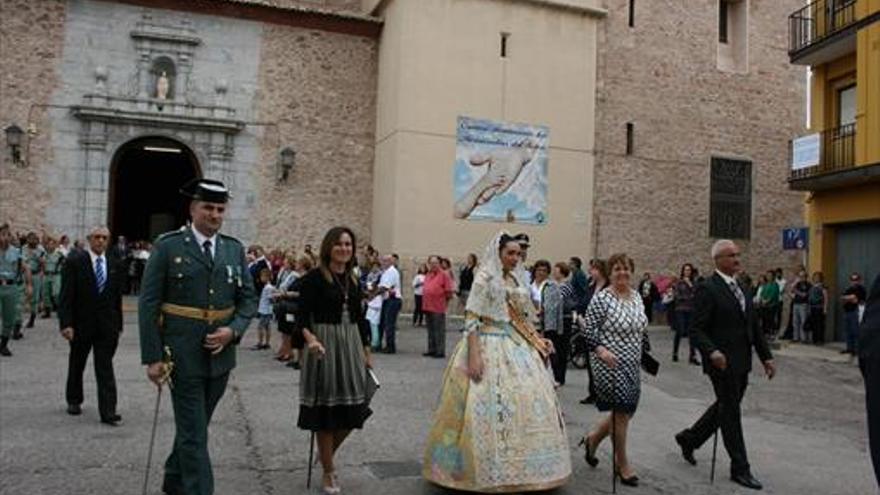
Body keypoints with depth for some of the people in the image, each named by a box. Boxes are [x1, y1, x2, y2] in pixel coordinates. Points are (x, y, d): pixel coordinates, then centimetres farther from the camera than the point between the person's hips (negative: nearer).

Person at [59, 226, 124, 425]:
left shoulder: (115, 265, 4)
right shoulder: (75, 262, -5)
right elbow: (66, 296, -9)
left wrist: (118, 324, 8)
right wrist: (66, 323, -16)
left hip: (107, 325, 1)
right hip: (81, 324, -1)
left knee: (105, 368, -3)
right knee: (76, 364, 17)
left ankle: (108, 412, -4)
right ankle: (74, 401, 37)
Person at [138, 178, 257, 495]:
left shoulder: (235, 249, 7)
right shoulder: (167, 246, -5)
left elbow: (249, 299, 9)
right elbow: (148, 304, -7)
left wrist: (233, 330, -10)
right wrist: (152, 357, -11)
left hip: (220, 354, 5)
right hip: (183, 355, -5)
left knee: (194, 426, 20)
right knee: (194, 433, -2)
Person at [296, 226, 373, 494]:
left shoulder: (353, 280, 9)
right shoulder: (314, 277, -9)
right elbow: (302, 316, -13)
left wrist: (366, 351, 18)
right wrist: (310, 338, -31)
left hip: (351, 344, 6)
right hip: (324, 344, -6)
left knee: (352, 410, 8)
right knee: (326, 409, 4)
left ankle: (327, 454, 36)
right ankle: (328, 472, 22)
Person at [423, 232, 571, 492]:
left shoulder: (516, 281, 12)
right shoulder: (484, 278, -9)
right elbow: (471, 320, -14)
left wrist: (538, 339, 7)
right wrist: (473, 355, -22)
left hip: (515, 346, 7)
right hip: (488, 346, -7)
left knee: (527, 402, 7)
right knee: (488, 405, -5)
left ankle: (517, 467, 21)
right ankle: (487, 470, 10)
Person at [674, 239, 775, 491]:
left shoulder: (743, 289, 13)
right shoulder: (707, 289, -13)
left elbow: (754, 326, 15)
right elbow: (697, 329, -16)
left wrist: (766, 356, 10)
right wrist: (712, 352, -30)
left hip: (742, 363, 8)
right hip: (723, 363, -8)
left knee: (725, 407, 18)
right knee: (730, 413, 3)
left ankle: (689, 438, 36)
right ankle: (740, 469, 15)